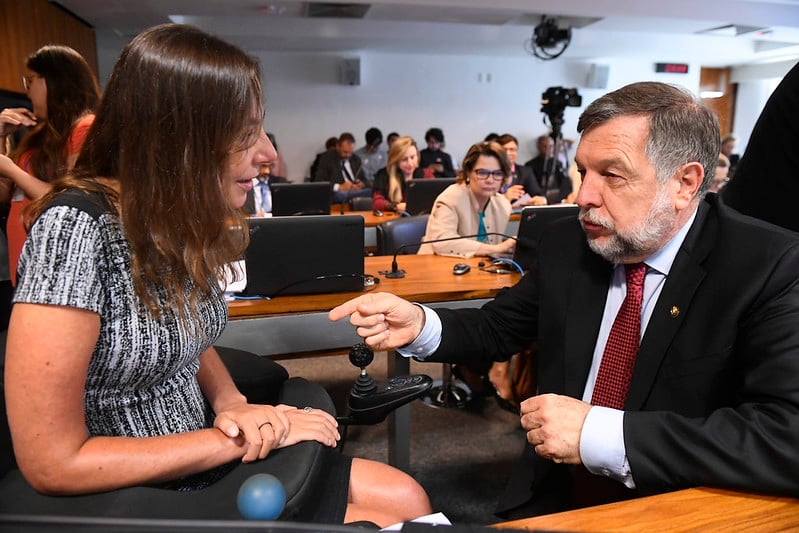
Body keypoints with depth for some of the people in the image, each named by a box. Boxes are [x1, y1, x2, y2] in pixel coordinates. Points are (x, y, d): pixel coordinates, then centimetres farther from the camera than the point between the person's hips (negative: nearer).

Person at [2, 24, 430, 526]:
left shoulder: (182, 222, -3)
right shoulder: (76, 228, -26)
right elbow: (53, 461, -24)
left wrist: (232, 403, -9)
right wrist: (242, 440, -20)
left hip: (200, 460, 7)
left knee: (408, 498, 5)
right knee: (383, 521, -9)